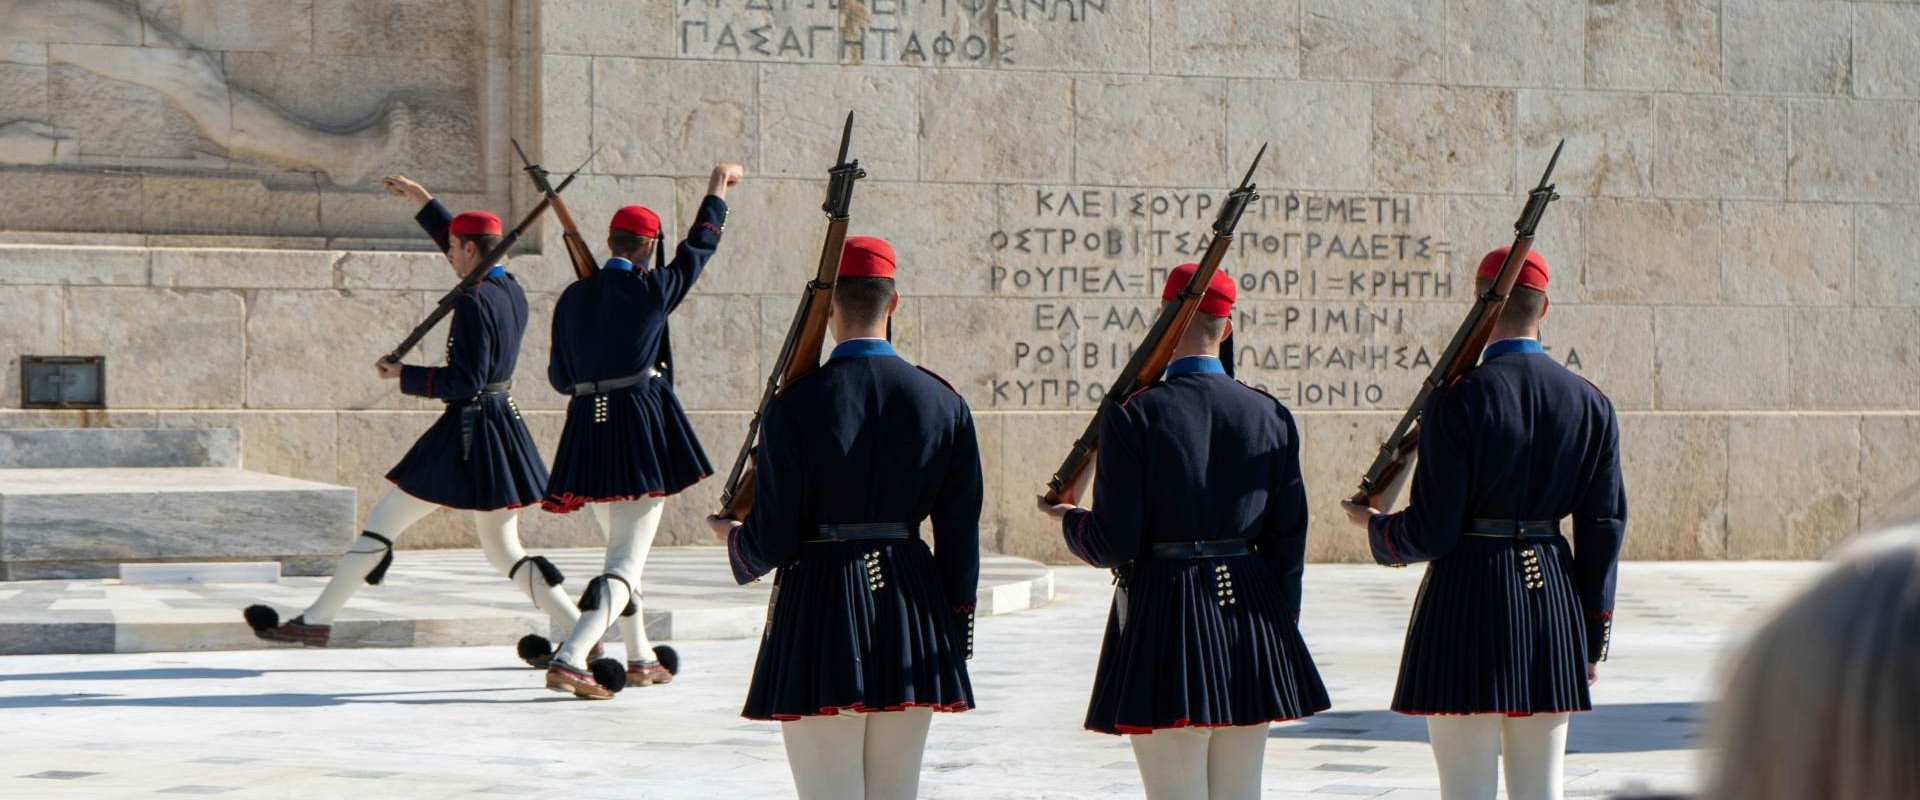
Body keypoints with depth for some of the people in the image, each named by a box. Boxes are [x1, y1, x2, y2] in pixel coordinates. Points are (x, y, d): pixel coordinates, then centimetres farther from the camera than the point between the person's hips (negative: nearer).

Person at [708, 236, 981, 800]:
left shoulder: (795, 404, -10)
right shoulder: (942, 403, 1)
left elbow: (771, 539, -8)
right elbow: (960, 536, 3)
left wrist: (734, 538, 15)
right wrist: (956, 634, 14)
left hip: (820, 612, -4)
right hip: (911, 615, 4)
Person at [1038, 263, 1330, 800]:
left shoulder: (1133, 416, -9)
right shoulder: (1270, 416, 4)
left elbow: (1113, 544, -11)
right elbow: (1289, 540, 6)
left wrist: (1068, 519, 11)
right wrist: (1280, 632, 16)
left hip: (1163, 620, -4)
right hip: (1249, 615, 5)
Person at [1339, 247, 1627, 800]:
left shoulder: (1455, 401, -11)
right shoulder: (1590, 404, 4)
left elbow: (1431, 532, -11)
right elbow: (1605, 526, 5)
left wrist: (1373, 527, 11)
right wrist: (1593, 636, 11)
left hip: (1468, 596, -5)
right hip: (1552, 594, 5)